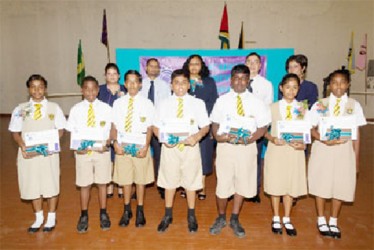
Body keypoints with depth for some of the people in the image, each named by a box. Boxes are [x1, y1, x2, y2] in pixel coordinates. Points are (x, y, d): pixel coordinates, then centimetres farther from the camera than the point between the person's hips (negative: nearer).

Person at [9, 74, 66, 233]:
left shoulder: (54, 108, 1)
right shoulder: (20, 109, 4)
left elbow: (60, 130, 1)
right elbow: (15, 132, 4)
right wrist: (22, 146, -15)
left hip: (49, 153, -1)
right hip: (28, 153, 2)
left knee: (51, 185, 6)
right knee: (32, 186, 11)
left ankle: (51, 218, 26)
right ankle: (38, 218, 31)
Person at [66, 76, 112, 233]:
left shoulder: (106, 108, -1)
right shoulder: (76, 109, 1)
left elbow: (111, 130, 1)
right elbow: (72, 132, 4)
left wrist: (106, 144, -16)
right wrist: (77, 147, -12)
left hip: (102, 150, 0)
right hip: (82, 151, 1)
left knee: (102, 183, 11)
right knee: (84, 184, 10)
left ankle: (103, 214, 29)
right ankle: (84, 216, 29)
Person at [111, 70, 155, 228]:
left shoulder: (146, 103, -3)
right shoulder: (118, 103, 2)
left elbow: (149, 128, -3)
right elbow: (114, 126, 4)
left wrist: (146, 146, -12)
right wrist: (115, 142, -11)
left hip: (140, 146, -1)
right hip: (123, 145, 2)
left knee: (141, 179, 10)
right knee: (125, 179, 11)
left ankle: (140, 211, 28)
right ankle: (127, 210, 30)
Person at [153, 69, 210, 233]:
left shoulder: (198, 103, -2)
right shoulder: (164, 104, 2)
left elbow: (205, 126, 0)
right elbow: (156, 127, 4)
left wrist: (197, 136, -20)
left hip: (190, 147, -1)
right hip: (169, 147, 1)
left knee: (191, 181, 12)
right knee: (169, 181, 12)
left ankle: (191, 216, 32)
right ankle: (168, 215, 32)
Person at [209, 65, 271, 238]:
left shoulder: (256, 102, 2)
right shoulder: (222, 100, 4)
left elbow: (262, 127, 0)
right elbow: (215, 123, 6)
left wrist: (250, 139, -17)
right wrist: (218, 136, -15)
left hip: (247, 147, 1)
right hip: (225, 146, 0)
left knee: (242, 184, 11)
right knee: (223, 184, 4)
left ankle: (234, 220, 30)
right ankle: (221, 218, 27)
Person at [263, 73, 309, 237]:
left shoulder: (303, 109, 5)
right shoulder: (272, 107, 1)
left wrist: (303, 144, -15)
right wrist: (272, 138, -17)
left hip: (295, 150, 1)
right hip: (276, 149, -1)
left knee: (291, 184, 7)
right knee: (275, 184, 6)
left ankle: (287, 219, 25)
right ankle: (276, 218, 25)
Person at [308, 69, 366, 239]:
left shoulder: (354, 105, 1)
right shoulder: (320, 104, 0)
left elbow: (357, 135, 2)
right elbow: (312, 129, -1)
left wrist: (356, 159, 2)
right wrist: (325, 140, -19)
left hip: (344, 151, 1)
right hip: (322, 149, 0)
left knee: (340, 186, 6)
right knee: (321, 184, 7)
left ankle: (333, 222, 26)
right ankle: (321, 220, 27)